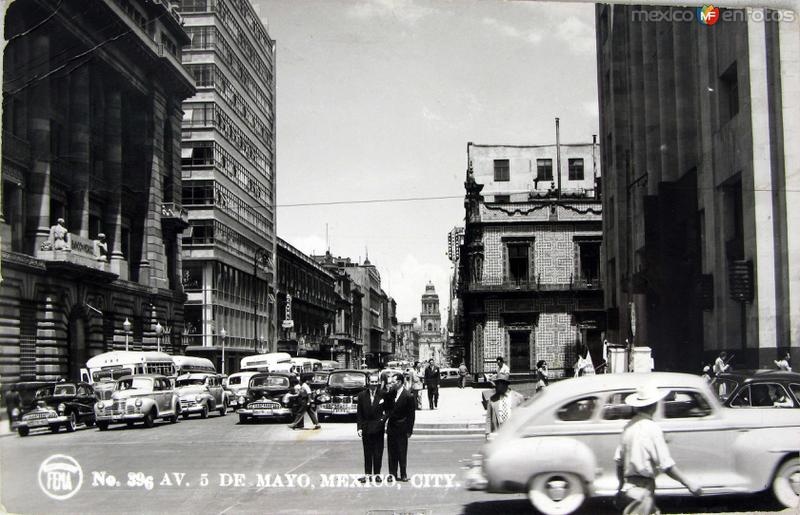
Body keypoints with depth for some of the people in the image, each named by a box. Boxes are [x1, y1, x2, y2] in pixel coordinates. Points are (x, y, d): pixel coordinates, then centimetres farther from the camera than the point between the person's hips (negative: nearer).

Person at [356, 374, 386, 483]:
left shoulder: (383, 395, -1)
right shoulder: (362, 395, 3)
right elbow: (359, 413, 3)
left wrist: (384, 418, -9)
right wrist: (359, 427, -3)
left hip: (378, 427, -1)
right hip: (366, 428, 1)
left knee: (378, 452, 3)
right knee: (367, 452, 6)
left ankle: (377, 474, 11)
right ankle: (367, 474, 12)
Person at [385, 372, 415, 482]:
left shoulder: (408, 396, -12)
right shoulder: (390, 394, 4)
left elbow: (411, 415, -8)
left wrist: (409, 430, -9)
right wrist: (386, 417, -3)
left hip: (401, 429, -5)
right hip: (391, 427, 5)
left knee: (402, 453, 1)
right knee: (391, 452, 9)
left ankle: (403, 474, 9)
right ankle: (392, 473, 17)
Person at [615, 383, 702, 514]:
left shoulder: (629, 426, 7)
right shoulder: (652, 429, -16)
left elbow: (619, 459, 13)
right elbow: (666, 465, -19)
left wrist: (621, 484, 24)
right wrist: (689, 484, -14)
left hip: (629, 483, 8)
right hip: (643, 487, -8)